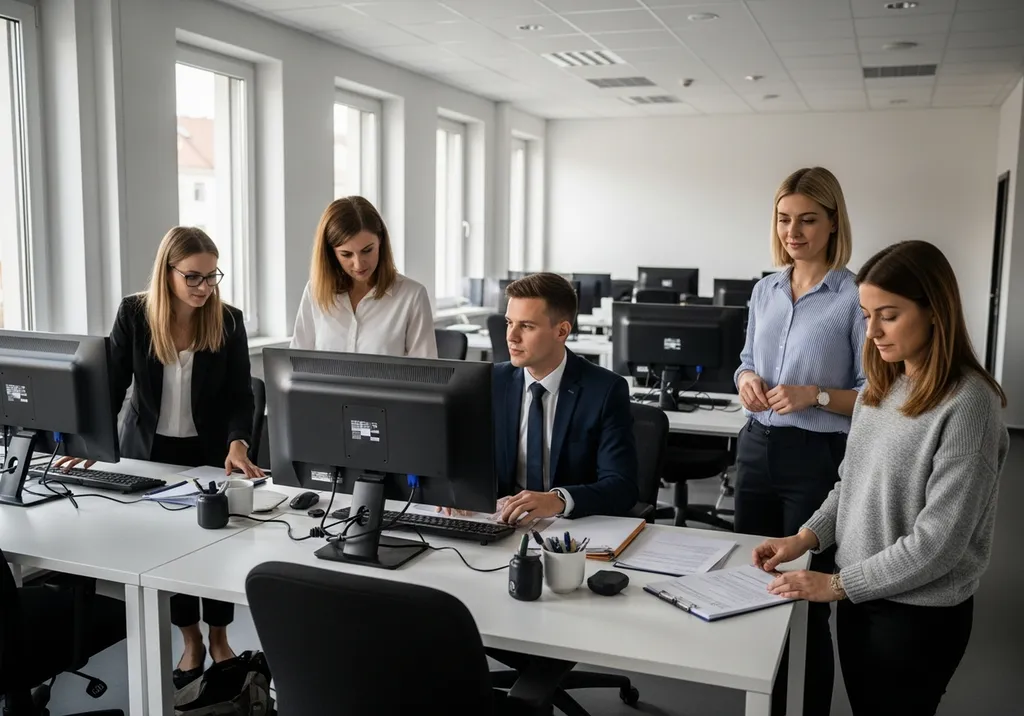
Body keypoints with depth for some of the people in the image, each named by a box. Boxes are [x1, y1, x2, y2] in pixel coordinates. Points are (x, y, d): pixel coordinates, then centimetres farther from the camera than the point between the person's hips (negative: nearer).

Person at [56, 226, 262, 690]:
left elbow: (240, 395, -14)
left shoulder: (229, 321, -13)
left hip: (210, 450, -1)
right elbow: (113, 383, -5)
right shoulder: (134, 314, -10)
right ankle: (191, 642, 26)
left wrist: (238, 445, -30)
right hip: (151, 449, 1)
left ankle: (219, 639, 27)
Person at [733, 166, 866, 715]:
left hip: (816, 458, -6)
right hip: (756, 448, 6)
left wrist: (815, 395, -22)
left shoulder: (856, 297, -10)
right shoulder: (764, 291, 8)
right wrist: (748, 378, -3)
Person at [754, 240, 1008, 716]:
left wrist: (838, 584, -17)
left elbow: (939, 541, -21)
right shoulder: (881, 386, 3)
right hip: (859, 596, 6)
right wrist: (806, 538, -3)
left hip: (919, 613, -6)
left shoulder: (968, 404, -20)